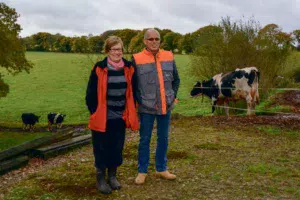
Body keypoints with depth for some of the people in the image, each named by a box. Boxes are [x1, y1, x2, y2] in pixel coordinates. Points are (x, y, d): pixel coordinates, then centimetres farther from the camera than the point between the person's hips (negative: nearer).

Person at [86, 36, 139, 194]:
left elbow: (131, 91, 9)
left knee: (117, 148, 13)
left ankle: (112, 176, 30)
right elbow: (91, 94, -4)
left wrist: (129, 113, 6)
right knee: (102, 149, 7)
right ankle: (101, 179, 22)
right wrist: (95, 112, -6)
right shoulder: (99, 68, -8)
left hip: (120, 117, 3)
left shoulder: (128, 68, 1)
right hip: (102, 118, -3)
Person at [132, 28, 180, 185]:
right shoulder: (137, 59, -8)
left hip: (166, 107, 4)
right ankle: (142, 171, 20)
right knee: (145, 140, 7)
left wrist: (172, 97, 5)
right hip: (146, 108, -3)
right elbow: (133, 84, -2)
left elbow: (176, 80, 13)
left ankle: (161, 169, 28)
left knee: (163, 139, 13)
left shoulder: (169, 56, 3)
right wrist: (139, 101, -7)